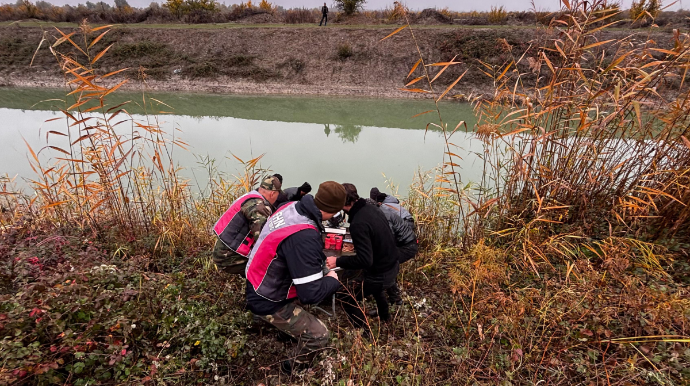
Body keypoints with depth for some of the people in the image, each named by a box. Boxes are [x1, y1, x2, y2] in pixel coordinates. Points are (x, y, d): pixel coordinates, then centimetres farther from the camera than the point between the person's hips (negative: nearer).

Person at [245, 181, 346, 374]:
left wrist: (320, 259, 8)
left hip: (260, 283, 9)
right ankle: (293, 370, 26)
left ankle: (291, 326, 49)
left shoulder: (291, 206, -12)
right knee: (318, 335, 0)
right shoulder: (304, 236, -38)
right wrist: (332, 280, -14)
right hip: (267, 301, -8)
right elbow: (311, 294, -33)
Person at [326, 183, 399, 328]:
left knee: (345, 296, 9)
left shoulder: (358, 224, -30)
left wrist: (338, 262, -23)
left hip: (380, 274, -9)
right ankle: (385, 316, 58)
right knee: (373, 284, 39)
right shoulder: (370, 208, -3)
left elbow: (365, 260, -32)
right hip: (392, 265, 9)